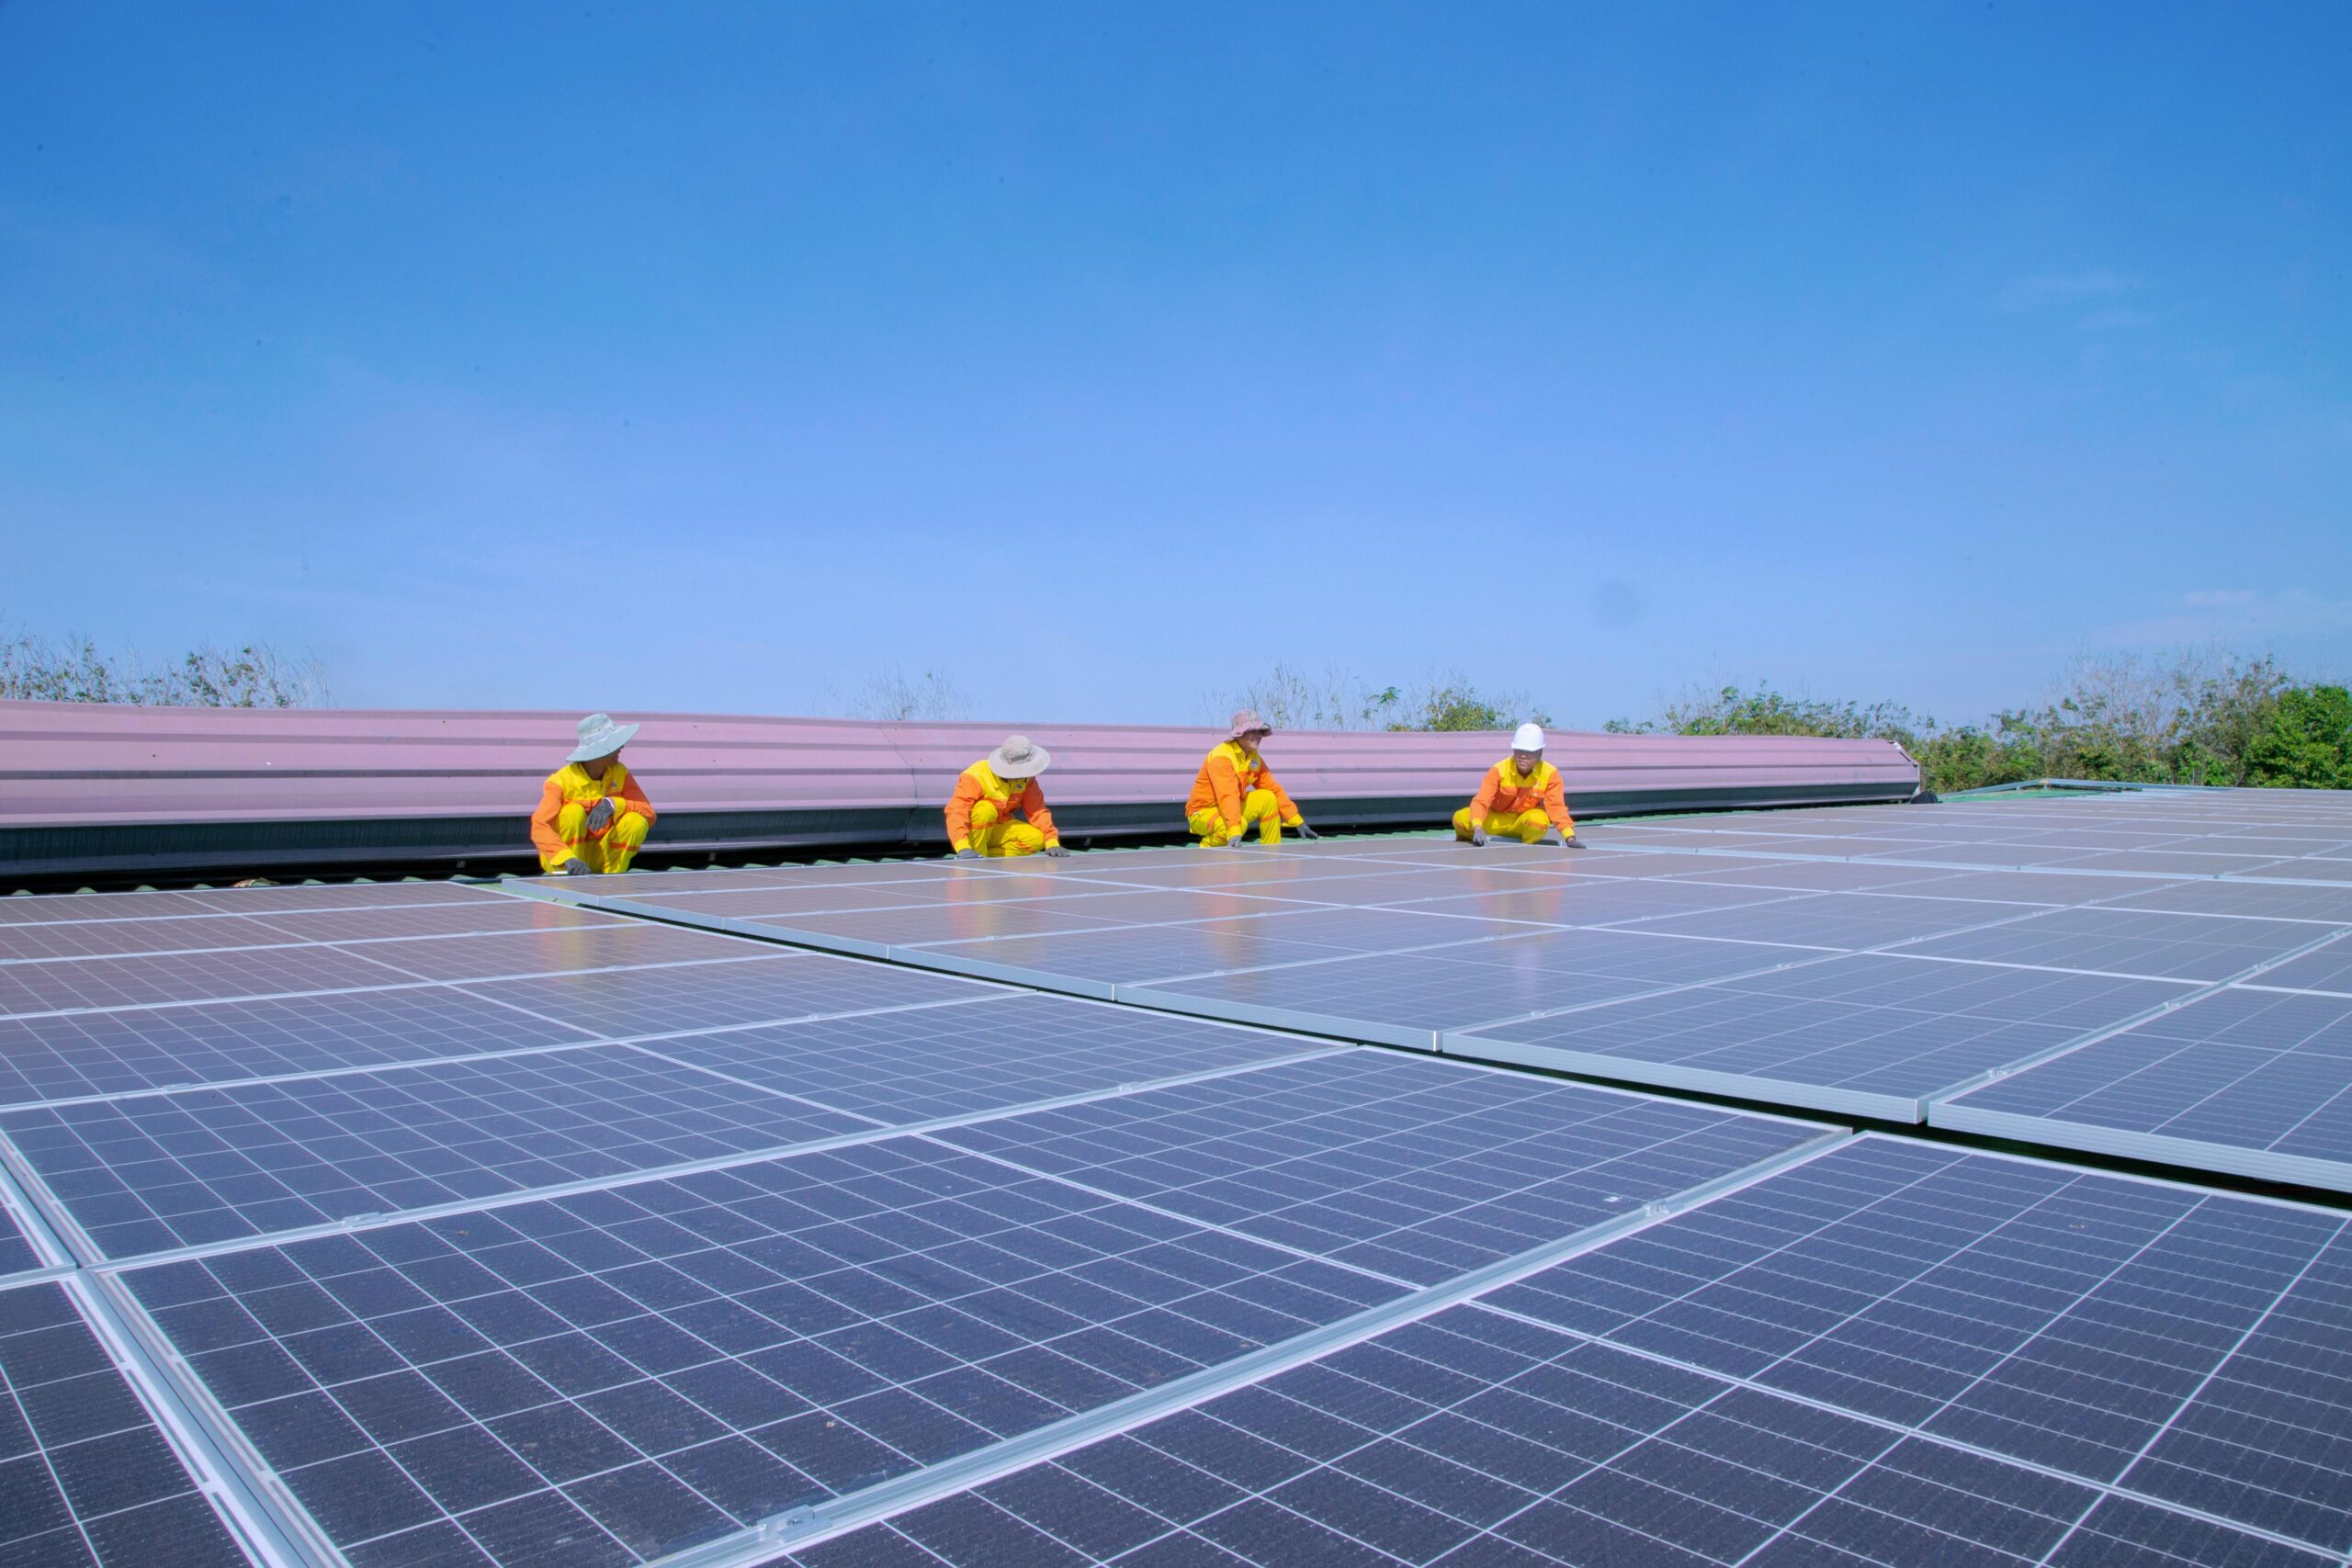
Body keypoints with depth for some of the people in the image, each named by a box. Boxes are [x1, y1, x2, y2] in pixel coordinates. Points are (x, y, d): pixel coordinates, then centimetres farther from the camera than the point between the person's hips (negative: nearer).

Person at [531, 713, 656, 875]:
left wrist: (613, 804, -33)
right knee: (574, 812, -30)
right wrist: (568, 859, -50)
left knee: (637, 821, -21)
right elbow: (539, 827, -32)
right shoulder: (561, 781, -18)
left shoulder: (620, 773, -4)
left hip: (600, 857, 3)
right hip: (559, 859, -3)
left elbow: (649, 814, -13)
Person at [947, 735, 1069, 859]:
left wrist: (1052, 843, -24)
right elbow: (956, 811, -38)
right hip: (972, 832, -5)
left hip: (998, 831, 5)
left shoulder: (1026, 778, -10)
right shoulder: (976, 776, -27)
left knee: (1037, 838, -18)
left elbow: (1038, 811, -11)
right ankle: (976, 858, -20)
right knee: (985, 809, -36)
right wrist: (963, 848, -53)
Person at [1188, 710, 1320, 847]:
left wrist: (1298, 822, -3)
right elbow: (1228, 796, -38)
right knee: (1240, 824, -34)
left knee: (1268, 798, -3)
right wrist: (1235, 833, -49)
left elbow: (1274, 789, 3)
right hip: (1202, 813, -8)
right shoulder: (1221, 757, -26)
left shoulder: (1254, 758, 1)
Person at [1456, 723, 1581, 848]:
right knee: (1460, 818, -23)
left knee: (1540, 819, -37)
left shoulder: (1550, 774, -15)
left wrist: (1570, 837, -35)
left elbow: (1556, 806, -21)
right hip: (1498, 819, 0)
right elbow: (1481, 801, -27)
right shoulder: (1499, 770, -19)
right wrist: (1478, 828, -46)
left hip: (1527, 821, 0)